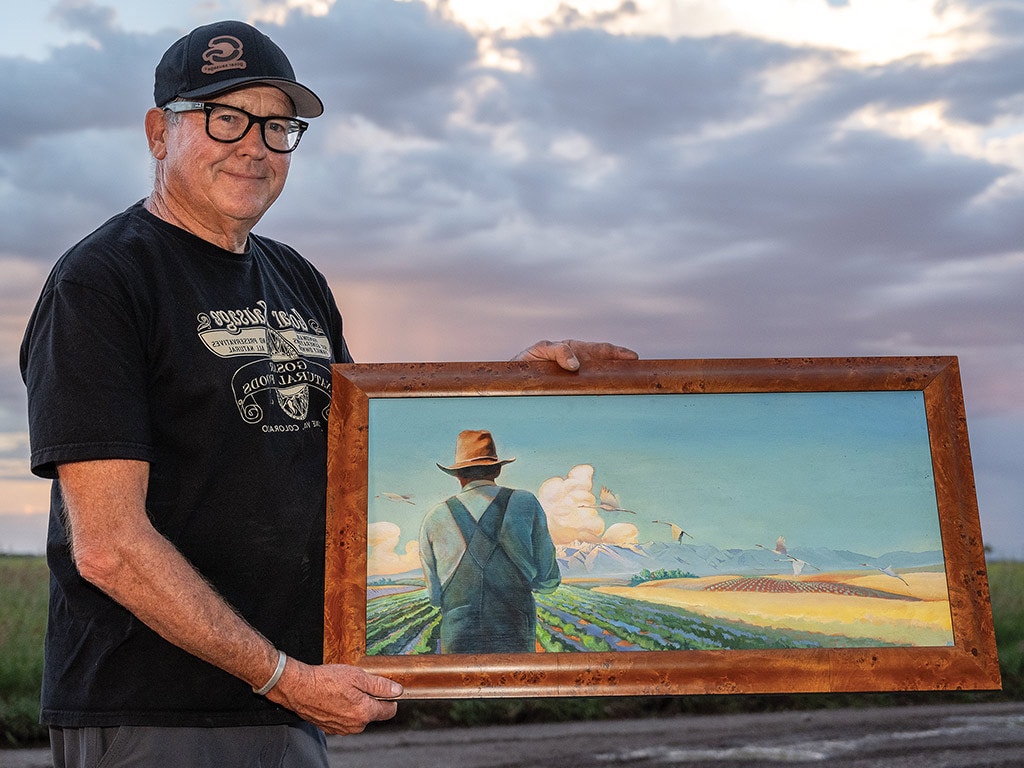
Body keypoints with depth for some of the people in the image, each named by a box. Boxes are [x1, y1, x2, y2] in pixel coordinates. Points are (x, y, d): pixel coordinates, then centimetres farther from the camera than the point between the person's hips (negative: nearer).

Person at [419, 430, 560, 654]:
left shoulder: (434, 519, 7)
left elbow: (435, 596, 13)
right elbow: (548, 581, 4)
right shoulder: (526, 503, 3)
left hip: (456, 643, 1)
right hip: (515, 639, -1)